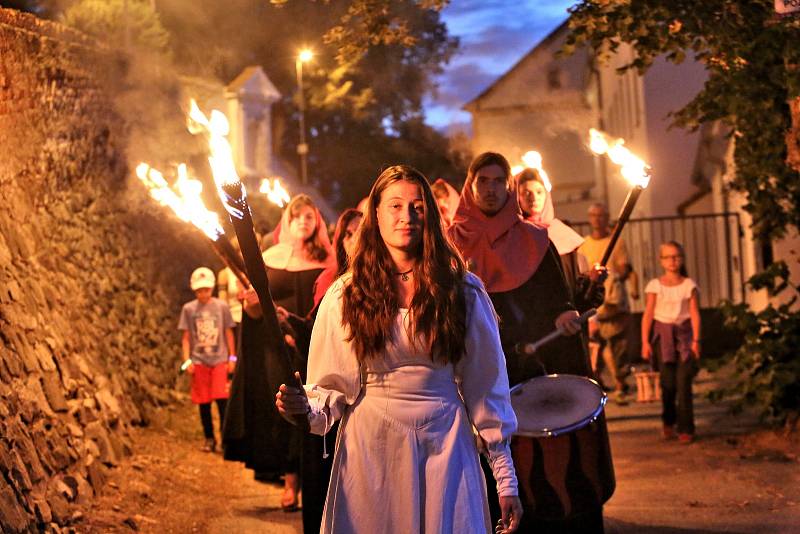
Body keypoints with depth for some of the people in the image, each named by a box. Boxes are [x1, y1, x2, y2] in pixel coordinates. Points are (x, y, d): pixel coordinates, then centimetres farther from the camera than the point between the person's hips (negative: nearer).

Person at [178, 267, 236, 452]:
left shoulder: (221, 307, 3)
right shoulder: (189, 309, 5)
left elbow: (228, 333, 8)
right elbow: (186, 337, 6)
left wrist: (232, 357, 5)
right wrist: (187, 360, -2)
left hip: (219, 360, -1)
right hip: (198, 361, 1)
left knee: (222, 399, -11)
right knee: (204, 402, 5)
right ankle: (209, 439, 15)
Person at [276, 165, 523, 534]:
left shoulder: (463, 291, 0)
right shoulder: (344, 296, 1)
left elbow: (486, 388, 1)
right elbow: (334, 386, 0)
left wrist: (506, 480, 0)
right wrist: (306, 407, -23)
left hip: (444, 447, 0)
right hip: (368, 451, 0)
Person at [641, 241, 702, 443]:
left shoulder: (689, 285, 3)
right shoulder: (655, 285, 3)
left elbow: (695, 313, 0)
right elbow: (648, 314, 2)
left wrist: (696, 339, -8)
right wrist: (645, 342, -4)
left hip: (684, 333, 0)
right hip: (663, 333, 0)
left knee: (683, 381, -9)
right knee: (668, 382, -2)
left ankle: (686, 429, -4)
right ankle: (668, 422, 22)